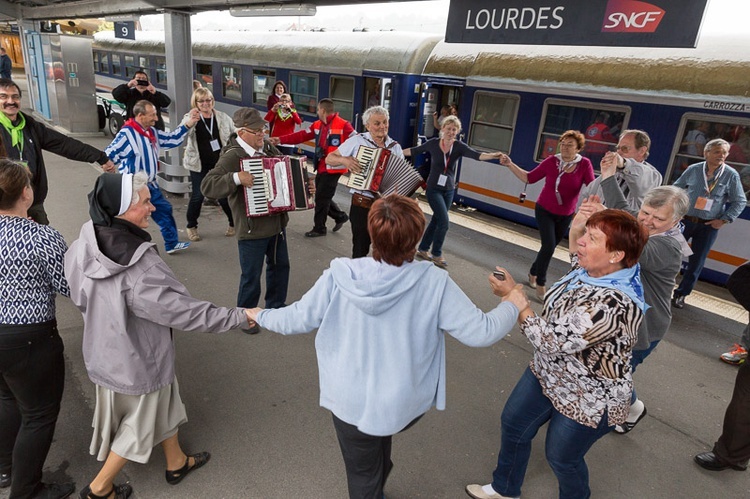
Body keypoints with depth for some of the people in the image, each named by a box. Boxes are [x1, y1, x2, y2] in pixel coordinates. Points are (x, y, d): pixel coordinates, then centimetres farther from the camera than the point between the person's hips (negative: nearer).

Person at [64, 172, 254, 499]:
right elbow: (185, 312, -29)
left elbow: (79, 296, 3)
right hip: (139, 361, -7)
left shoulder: (83, 247, -14)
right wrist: (239, 316, -20)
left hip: (105, 351, 7)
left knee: (165, 406, 27)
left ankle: (177, 462, 49)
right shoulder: (140, 270, -36)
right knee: (139, 425, 21)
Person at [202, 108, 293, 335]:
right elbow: (207, 186, -26)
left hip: (277, 223, 8)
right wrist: (236, 178, -36)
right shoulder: (232, 156, -18)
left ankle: (276, 306, 41)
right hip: (252, 229, -7)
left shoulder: (268, 147, 5)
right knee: (251, 276, 6)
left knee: (280, 265, 21)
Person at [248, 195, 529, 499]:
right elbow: (480, 332, -18)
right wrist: (512, 305, 3)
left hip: (352, 404, -2)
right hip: (407, 404, 2)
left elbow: (296, 319, -10)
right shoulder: (434, 283, -24)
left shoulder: (339, 277, -23)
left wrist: (259, 315, 13)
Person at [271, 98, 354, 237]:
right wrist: (280, 140, 0)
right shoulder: (317, 125, 10)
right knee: (322, 196, 15)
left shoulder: (343, 125, -13)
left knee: (321, 198, -1)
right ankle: (340, 216, 34)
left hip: (333, 168, -8)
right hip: (321, 168, 8)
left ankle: (319, 228, 14)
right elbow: (301, 136, 7)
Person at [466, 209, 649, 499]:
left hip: (587, 399, -9)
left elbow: (551, 341, -35)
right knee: (513, 423, 21)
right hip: (549, 373, 9)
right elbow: (575, 253, 16)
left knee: (561, 458, 15)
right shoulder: (592, 269, -10)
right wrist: (580, 222, -2)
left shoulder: (614, 304, -37)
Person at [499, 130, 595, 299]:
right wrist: (510, 164, -11)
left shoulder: (585, 164, -13)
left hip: (565, 215, 2)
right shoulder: (551, 161, -12)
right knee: (548, 246, -14)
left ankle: (533, 272, 42)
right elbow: (529, 178, -5)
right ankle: (541, 284, 3)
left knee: (550, 247, 16)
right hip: (544, 211, -2)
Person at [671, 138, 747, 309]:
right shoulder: (693, 169, -5)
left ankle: (681, 294, 19)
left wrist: (724, 220, -7)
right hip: (684, 220, 0)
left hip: (709, 226, 0)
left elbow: (740, 201, 0)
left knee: (696, 262, 6)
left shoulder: (731, 175, -6)